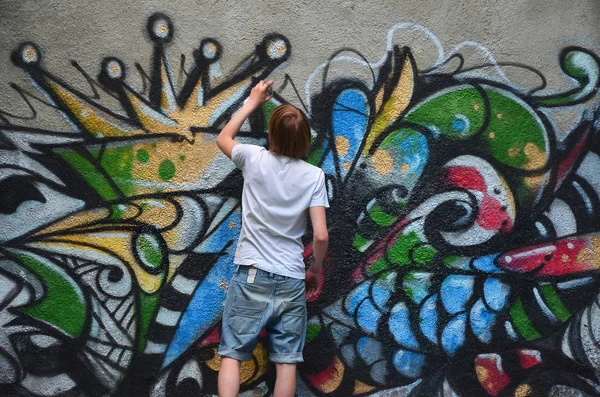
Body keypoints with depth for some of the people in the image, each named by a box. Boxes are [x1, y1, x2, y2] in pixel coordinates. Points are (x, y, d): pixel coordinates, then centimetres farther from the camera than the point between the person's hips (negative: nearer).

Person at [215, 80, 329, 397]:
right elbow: (320, 236, -6)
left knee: (232, 354, 5)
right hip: (291, 280, 1)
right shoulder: (314, 175, -3)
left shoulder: (254, 159, -3)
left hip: (252, 275, -1)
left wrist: (252, 103, 28)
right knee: (287, 361, 8)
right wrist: (316, 269, 12)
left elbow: (223, 139, 20)